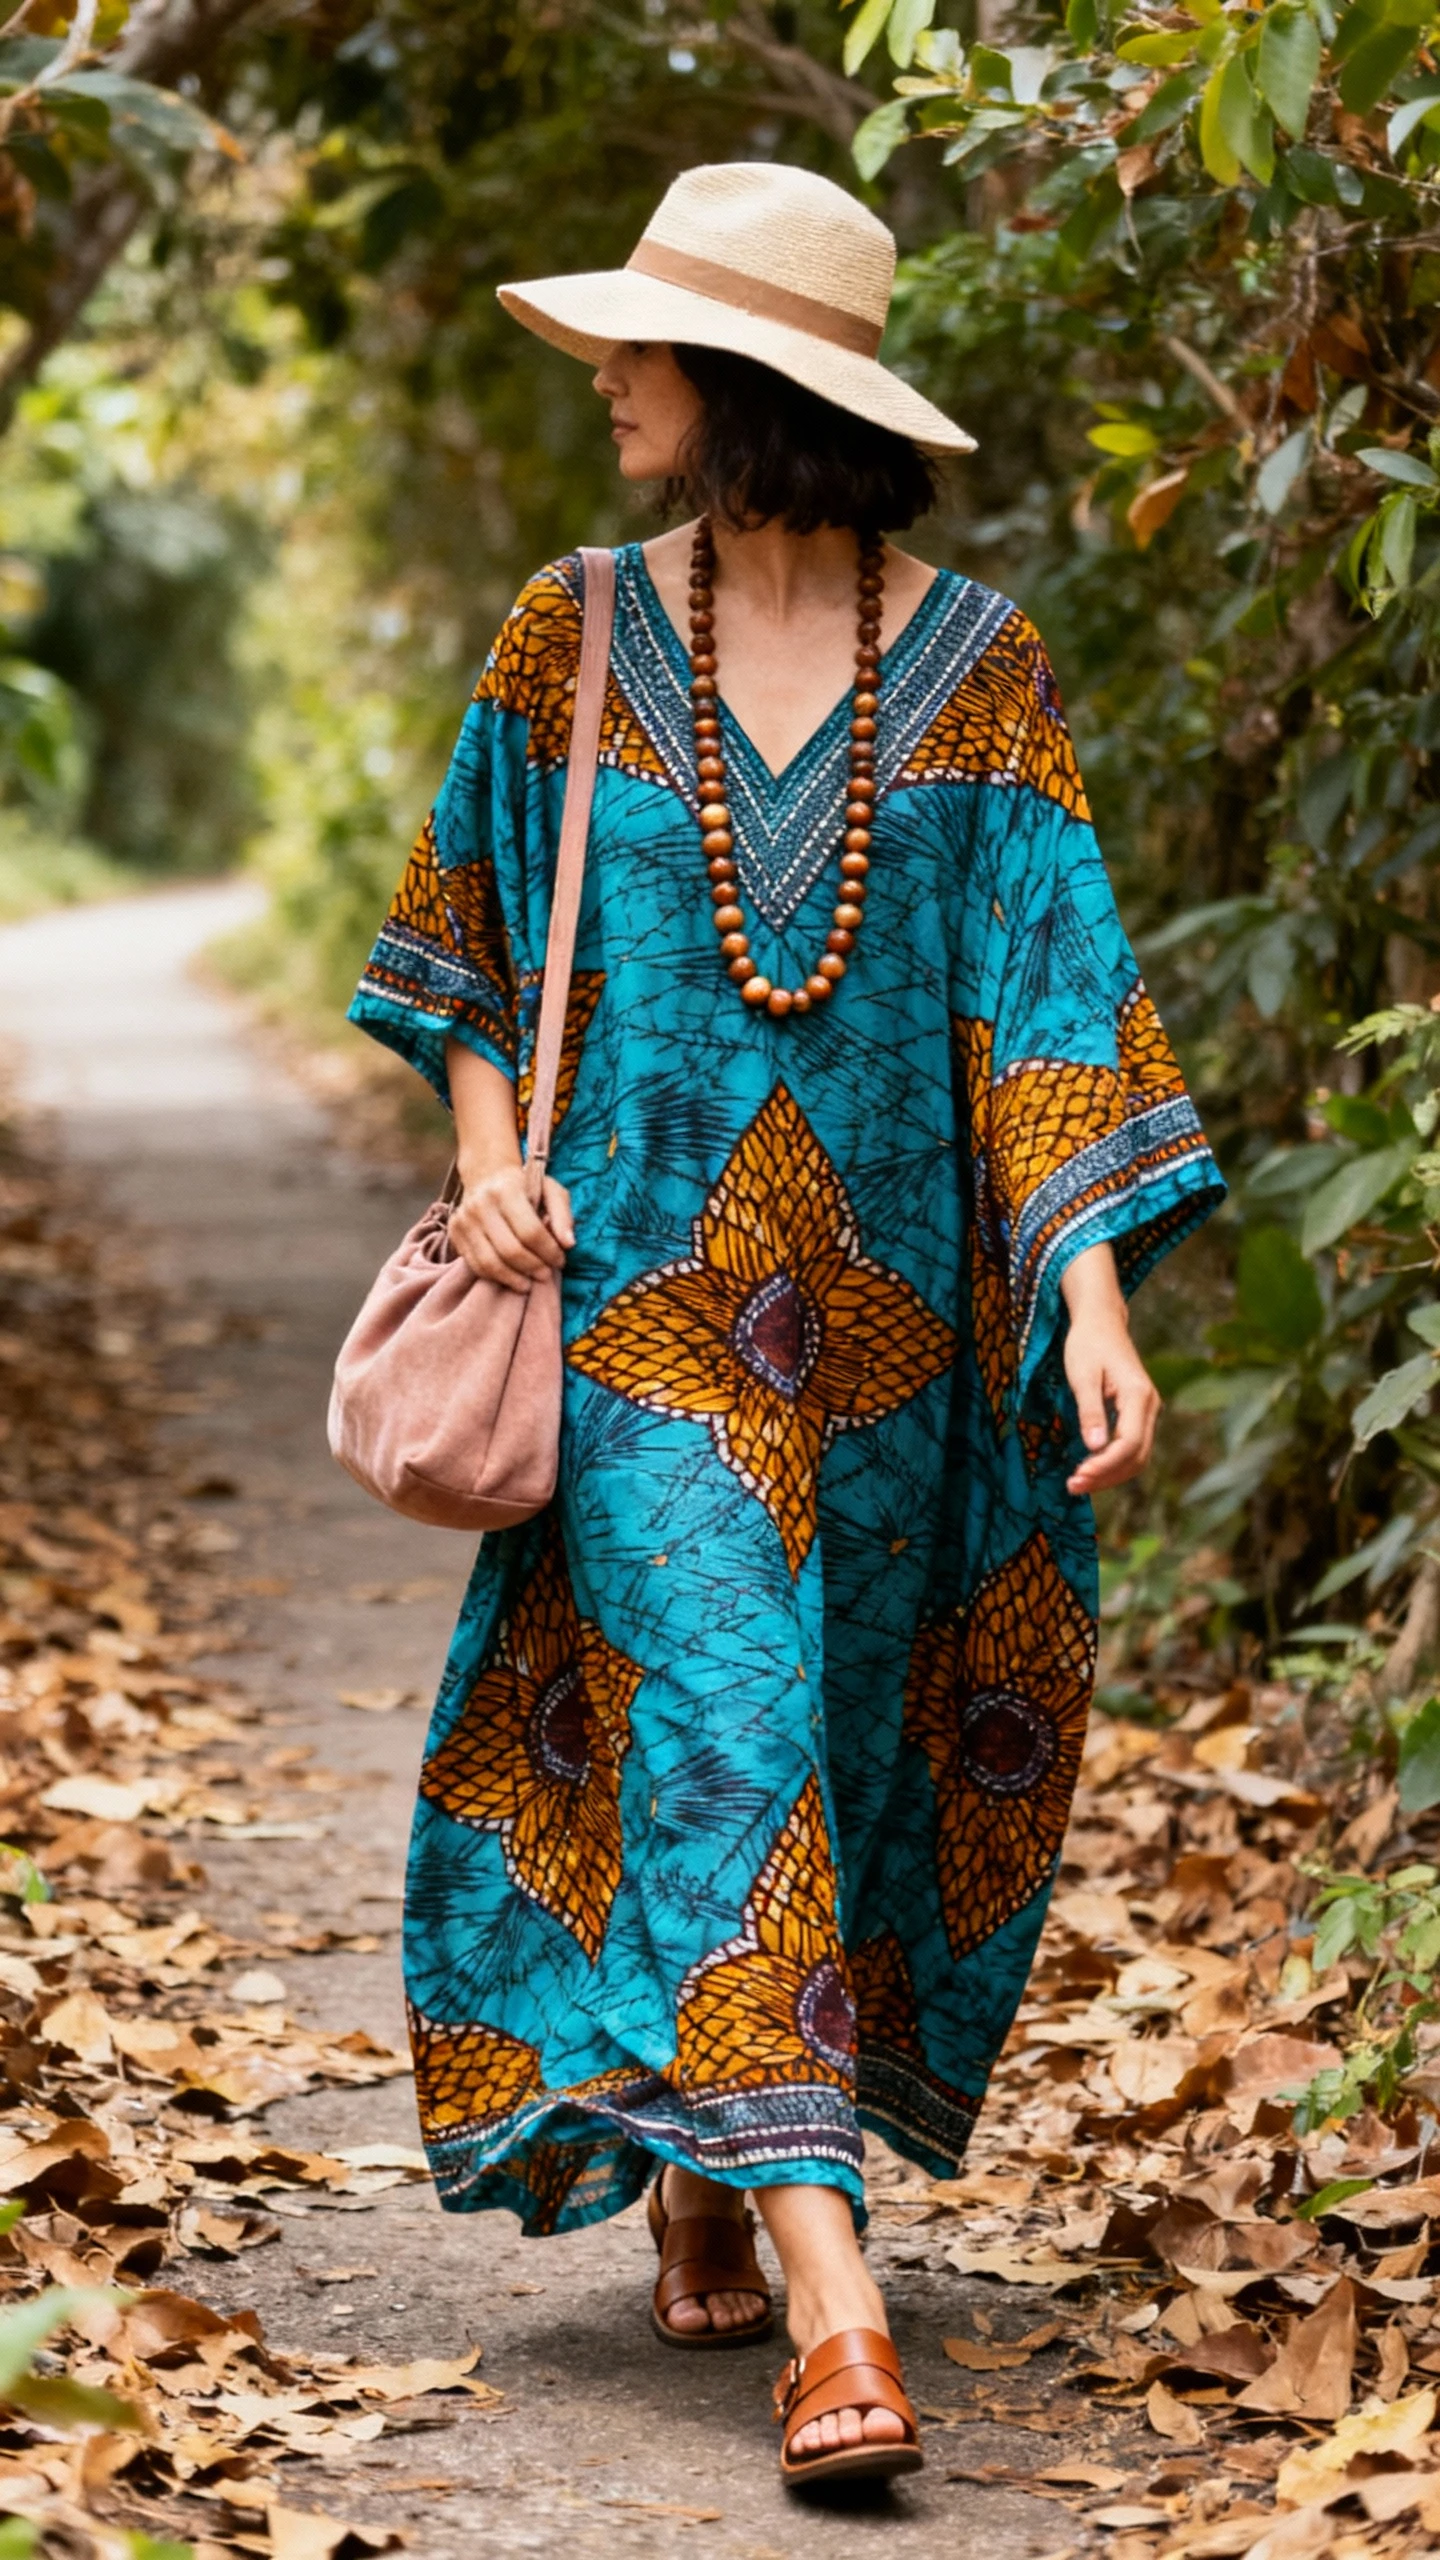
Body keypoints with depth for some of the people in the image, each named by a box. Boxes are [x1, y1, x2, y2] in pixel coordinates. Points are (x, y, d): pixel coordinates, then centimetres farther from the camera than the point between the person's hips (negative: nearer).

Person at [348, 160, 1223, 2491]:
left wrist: (1092, 1296, -15)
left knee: (853, 1749, 11)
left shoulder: (973, 666, -2)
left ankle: (706, 2161, 37)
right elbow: (468, 926, 14)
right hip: (648, 1288, -1)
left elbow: (1050, 987, -6)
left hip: (888, 1308, 1)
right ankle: (832, 2310, -15)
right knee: (714, 1731, -12)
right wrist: (490, 1154, -2)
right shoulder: (573, 640, 2)